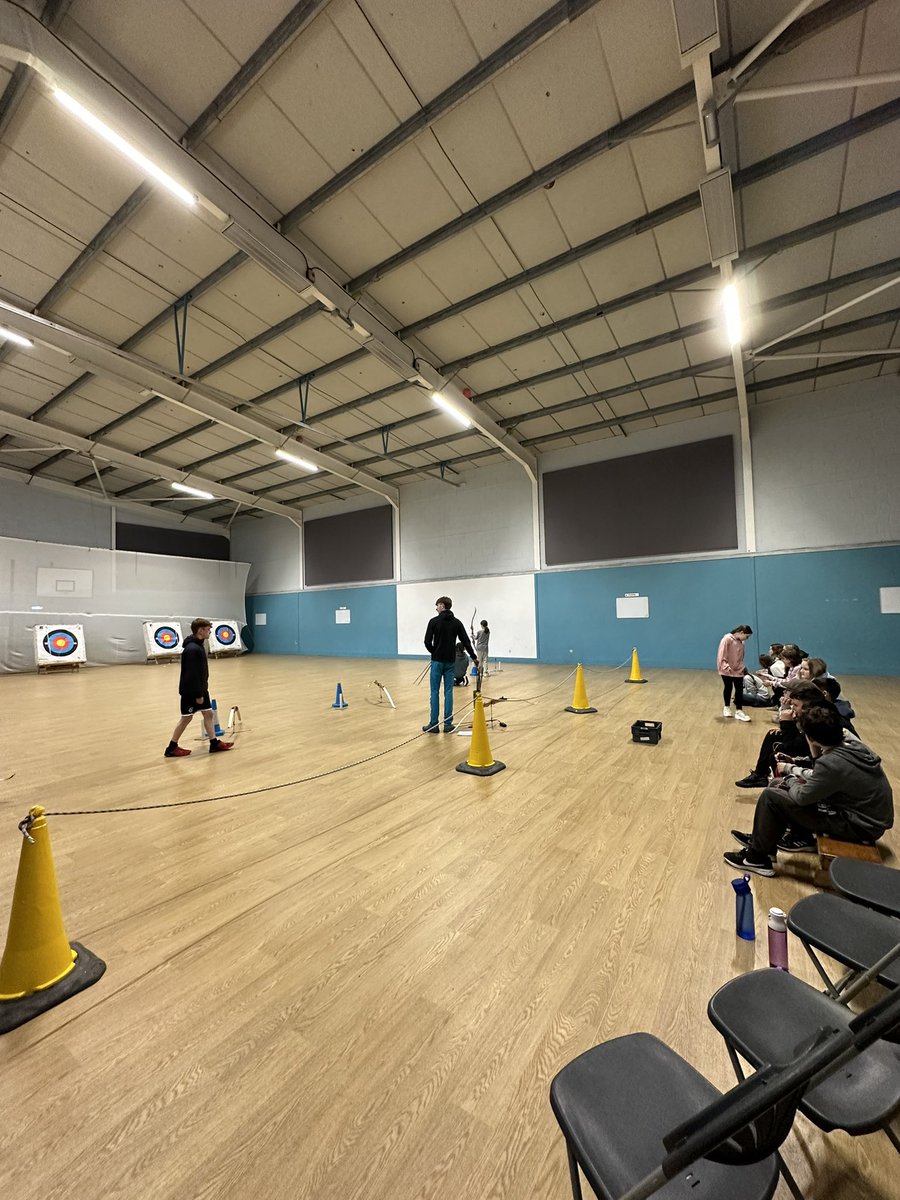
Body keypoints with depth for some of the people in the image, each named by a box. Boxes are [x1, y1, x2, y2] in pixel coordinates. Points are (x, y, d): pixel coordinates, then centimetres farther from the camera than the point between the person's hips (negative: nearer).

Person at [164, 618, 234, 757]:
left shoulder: (198, 645, 7)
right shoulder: (192, 649, -25)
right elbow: (192, 674, -25)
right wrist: (198, 694, -21)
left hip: (200, 688, 10)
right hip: (190, 691, -9)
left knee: (208, 713, 10)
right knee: (186, 718, 3)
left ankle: (214, 743, 17)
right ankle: (171, 748, 18)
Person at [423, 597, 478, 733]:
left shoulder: (434, 621, -8)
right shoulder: (457, 622, 3)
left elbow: (427, 642, -10)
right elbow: (466, 641, 2)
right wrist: (474, 657, 14)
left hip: (437, 661, -3)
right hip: (451, 661, 3)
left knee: (435, 692, 3)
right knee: (448, 692, 6)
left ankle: (434, 724, 5)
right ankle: (448, 724, 8)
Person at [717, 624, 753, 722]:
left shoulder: (741, 642, 4)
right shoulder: (727, 639, -16)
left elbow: (740, 656, 15)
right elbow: (721, 654, -19)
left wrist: (742, 667, 16)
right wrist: (726, 666, -26)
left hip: (738, 670, 5)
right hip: (727, 670, -5)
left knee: (739, 690, 1)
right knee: (728, 688, 10)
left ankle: (739, 711, 8)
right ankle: (727, 708, 28)